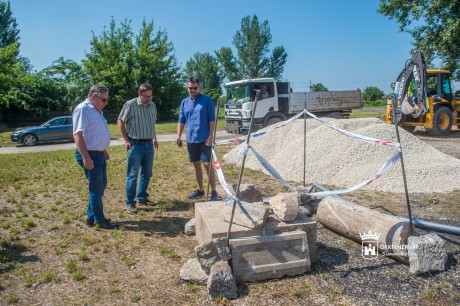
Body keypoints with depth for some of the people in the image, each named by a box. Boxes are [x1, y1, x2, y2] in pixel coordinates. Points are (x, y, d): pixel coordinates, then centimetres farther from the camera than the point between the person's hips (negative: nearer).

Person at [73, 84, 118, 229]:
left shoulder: (97, 110, 13)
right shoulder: (83, 109, -16)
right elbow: (78, 135, -23)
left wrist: (104, 151, 25)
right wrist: (86, 157, -28)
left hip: (99, 154, 10)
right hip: (90, 155, -10)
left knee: (101, 185, 17)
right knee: (96, 188, 0)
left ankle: (92, 216, 29)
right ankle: (99, 220, 14)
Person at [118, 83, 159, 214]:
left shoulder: (153, 106, 7)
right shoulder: (130, 105, -11)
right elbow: (121, 121, -4)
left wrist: (154, 139, 14)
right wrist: (126, 140, -7)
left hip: (149, 143, 6)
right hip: (135, 144, -6)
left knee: (147, 173, 12)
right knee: (133, 174, -2)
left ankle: (142, 198, 26)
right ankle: (130, 203, 8)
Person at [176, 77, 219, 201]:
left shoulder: (207, 100, -4)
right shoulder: (184, 102, 9)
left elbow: (212, 119, -6)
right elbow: (181, 120, 12)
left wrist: (210, 136, -14)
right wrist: (179, 137, 4)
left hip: (204, 139, -5)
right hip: (191, 139, 5)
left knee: (207, 164, -5)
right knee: (196, 165, 12)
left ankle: (213, 192, 3)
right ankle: (200, 190, 24)